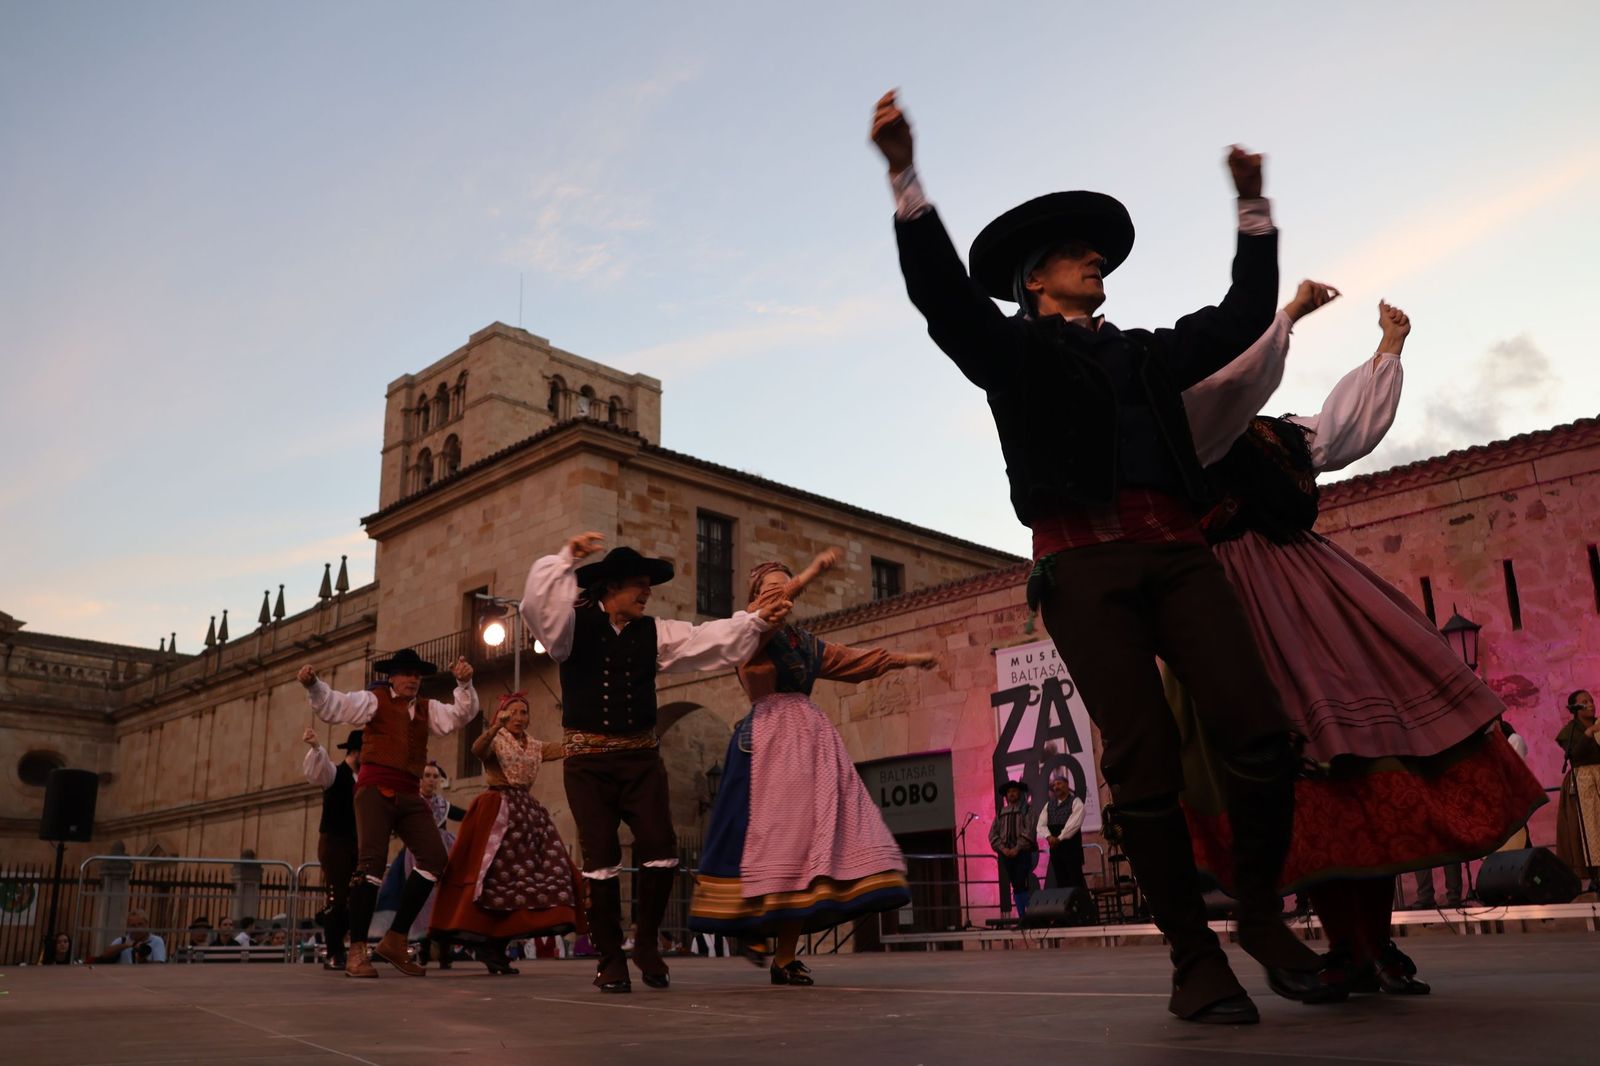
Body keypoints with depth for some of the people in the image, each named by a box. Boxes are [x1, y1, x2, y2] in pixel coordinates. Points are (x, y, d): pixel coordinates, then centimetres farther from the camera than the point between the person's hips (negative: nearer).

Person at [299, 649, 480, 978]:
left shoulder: (427, 709, 22)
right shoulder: (374, 700, 7)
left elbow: (460, 716, 13)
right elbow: (333, 706, -3)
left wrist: (464, 684, -3)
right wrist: (313, 686, -22)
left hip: (410, 796, 6)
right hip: (376, 789, -5)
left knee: (434, 858, -4)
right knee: (372, 862, -14)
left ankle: (395, 941, 5)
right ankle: (357, 951, -10)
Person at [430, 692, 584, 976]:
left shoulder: (535, 747, 16)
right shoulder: (495, 741, -1)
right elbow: (477, 749, -24)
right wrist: (495, 726, -41)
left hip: (528, 812, 7)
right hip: (498, 812, -7)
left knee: (523, 878, 2)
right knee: (498, 877, -11)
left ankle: (496, 946, 8)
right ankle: (490, 946, -6)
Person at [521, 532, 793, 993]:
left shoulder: (654, 633, 11)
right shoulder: (575, 626, -1)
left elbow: (709, 639, 5)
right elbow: (538, 605, -19)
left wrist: (757, 620, -4)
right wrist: (566, 560, -31)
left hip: (641, 756, 3)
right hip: (588, 759, -3)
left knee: (660, 849, -9)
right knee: (601, 858, -3)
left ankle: (647, 944, 13)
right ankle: (611, 959, 11)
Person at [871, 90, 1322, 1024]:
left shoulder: (1148, 351, 31)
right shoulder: (1012, 349, 16)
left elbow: (1244, 316, 33)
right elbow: (942, 291, -1)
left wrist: (1253, 207, 32)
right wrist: (906, 177, -13)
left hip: (1178, 551, 4)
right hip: (1084, 560, -4)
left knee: (1262, 735, -11)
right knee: (1147, 768, -10)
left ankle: (1264, 914, 10)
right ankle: (1195, 960, 1)